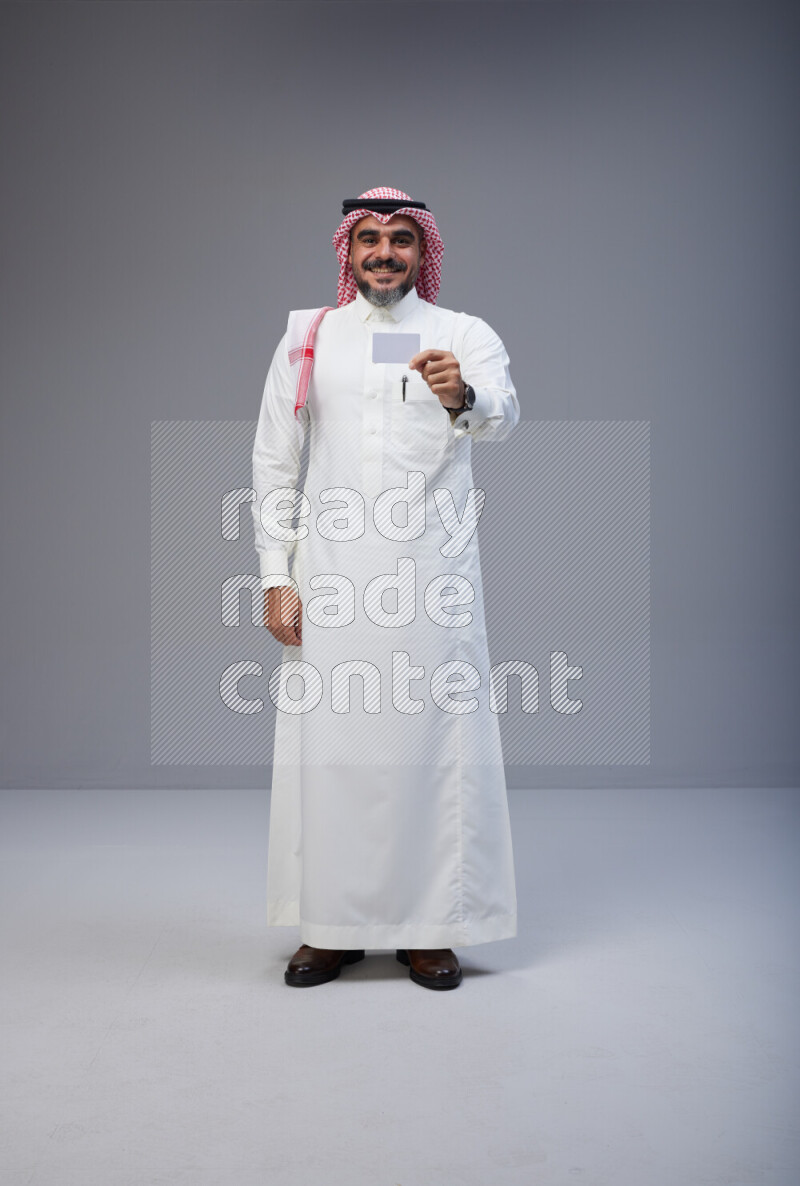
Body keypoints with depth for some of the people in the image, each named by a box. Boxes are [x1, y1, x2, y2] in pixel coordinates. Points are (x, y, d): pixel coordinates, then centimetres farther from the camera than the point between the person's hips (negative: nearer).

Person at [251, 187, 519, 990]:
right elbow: (274, 462, 9)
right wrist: (276, 576, 0)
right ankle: (331, 923, 16)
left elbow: (503, 413, -14)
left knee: (435, 740, 0)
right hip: (331, 572, 1)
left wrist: (463, 398, -38)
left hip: (432, 569, -1)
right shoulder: (308, 337, 12)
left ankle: (429, 927, 14)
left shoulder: (464, 336, 7)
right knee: (328, 741, 2)